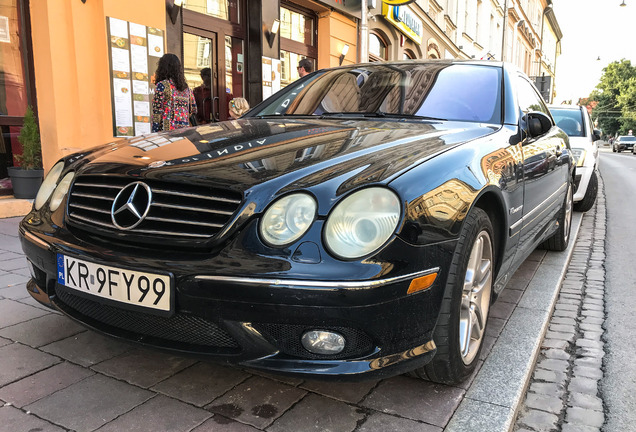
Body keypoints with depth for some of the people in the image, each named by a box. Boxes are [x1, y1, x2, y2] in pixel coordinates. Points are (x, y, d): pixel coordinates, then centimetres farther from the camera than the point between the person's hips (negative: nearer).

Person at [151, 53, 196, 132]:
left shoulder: (162, 85, -3)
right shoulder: (186, 87, 13)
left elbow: (157, 113, -8)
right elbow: (194, 110, 18)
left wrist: (155, 134, -7)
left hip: (168, 131, -6)